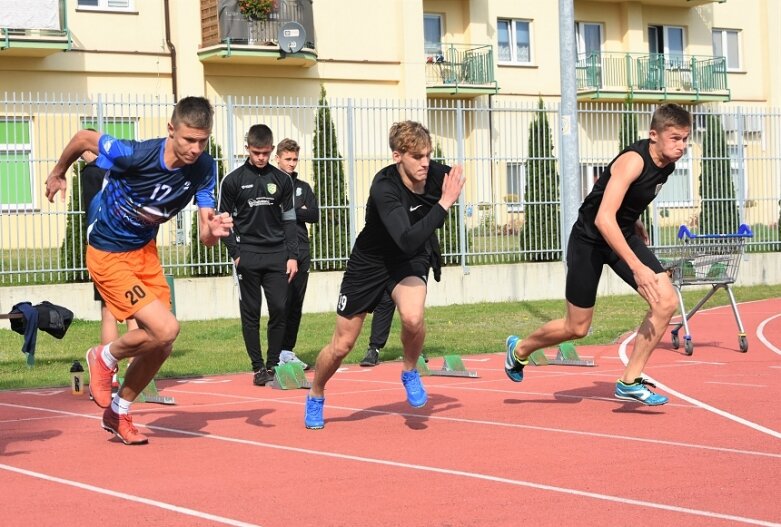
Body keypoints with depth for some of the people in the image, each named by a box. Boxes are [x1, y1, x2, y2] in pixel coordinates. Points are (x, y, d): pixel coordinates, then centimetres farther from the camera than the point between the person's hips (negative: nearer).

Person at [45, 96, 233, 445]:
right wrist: (58, 174, 5)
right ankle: (105, 359, 10)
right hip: (108, 255, -6)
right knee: (165, 329, -19)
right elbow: (83, 138, -13)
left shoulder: (203, 169, -14)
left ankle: (118, 413, 30)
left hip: (145, 251, 6)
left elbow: (205, 237, -11)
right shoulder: (135, 155, -30)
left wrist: (214, 230, -36)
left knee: (160, 347, 8)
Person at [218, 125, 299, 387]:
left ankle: (273, 365, 8)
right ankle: (258, 367, 8)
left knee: (279, 310, -2)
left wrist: (292, 255, 5)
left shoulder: (282, 180, 7)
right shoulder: (233, 181, 0)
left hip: (277, 256, 2)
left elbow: (289, 220, 11)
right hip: (248, 256, -2)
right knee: (250, 313, 1)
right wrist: (235, 254, -4)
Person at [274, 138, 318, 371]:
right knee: (282, 303, -9)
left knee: (296, 304, 6)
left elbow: (315, 215, 6)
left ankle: (288, 351, 12)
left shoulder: (303, 187, 18)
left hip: (301, 253, 5)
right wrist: (299, 212, -8)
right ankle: (278, 353, -7)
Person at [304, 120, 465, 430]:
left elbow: (456, 180, 9)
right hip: (370, 262, -2)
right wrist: (444, 205, -47)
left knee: (413, 317, -31)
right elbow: (408, 241, -46)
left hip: (410, 263, 3)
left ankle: (410, 373, 0)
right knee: (342, 345, 6)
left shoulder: (435, 174, -20)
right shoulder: (385, 188, -34)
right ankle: (315, 397, 36)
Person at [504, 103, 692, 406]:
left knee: (666, 301, -12)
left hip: (624, 235, 7)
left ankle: (630, 381, -3)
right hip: (590, 238, -7)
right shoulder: (633, 161, -30)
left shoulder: (667, 163, -4)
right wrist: (637, 267, -41)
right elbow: (603, 218, -38)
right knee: (577, 328, 5)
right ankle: (519, 350, 35)